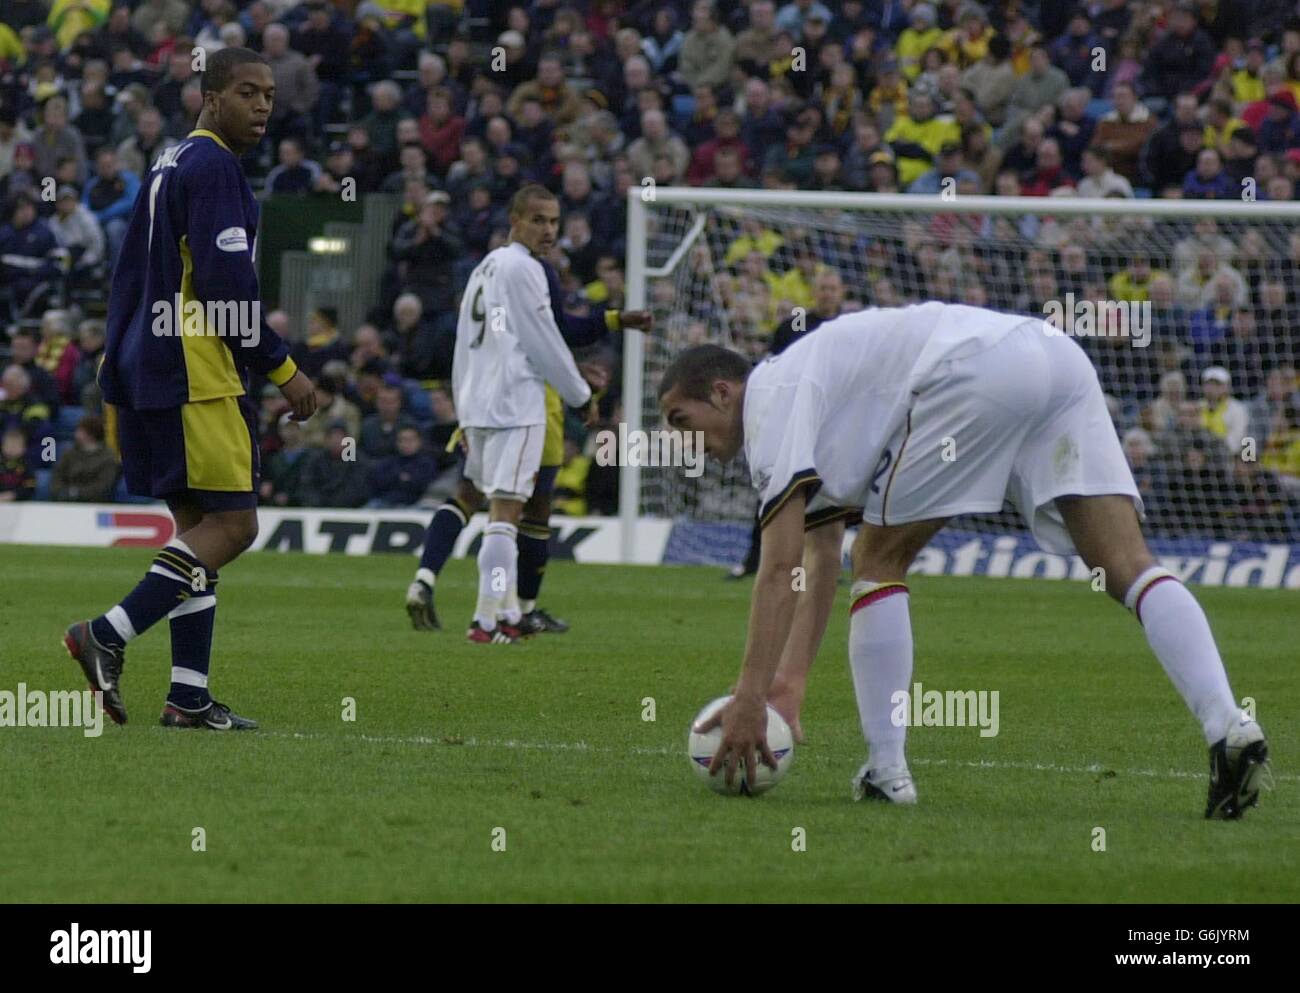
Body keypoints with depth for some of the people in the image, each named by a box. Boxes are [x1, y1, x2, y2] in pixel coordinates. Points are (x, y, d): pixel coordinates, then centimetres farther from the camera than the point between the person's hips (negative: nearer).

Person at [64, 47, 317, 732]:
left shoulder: (168, 167, 20)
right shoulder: (213, 166, -10)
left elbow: (128, 281, 23)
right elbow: (225, 282, -18)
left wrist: (114, 387, 24)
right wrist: (282, 370, -11)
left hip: (144, 369, 10)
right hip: (194, 374, -10)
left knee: (198, 522, 10)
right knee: (233, 523, -8)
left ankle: (188, 696, 5)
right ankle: (109, 635, -16)